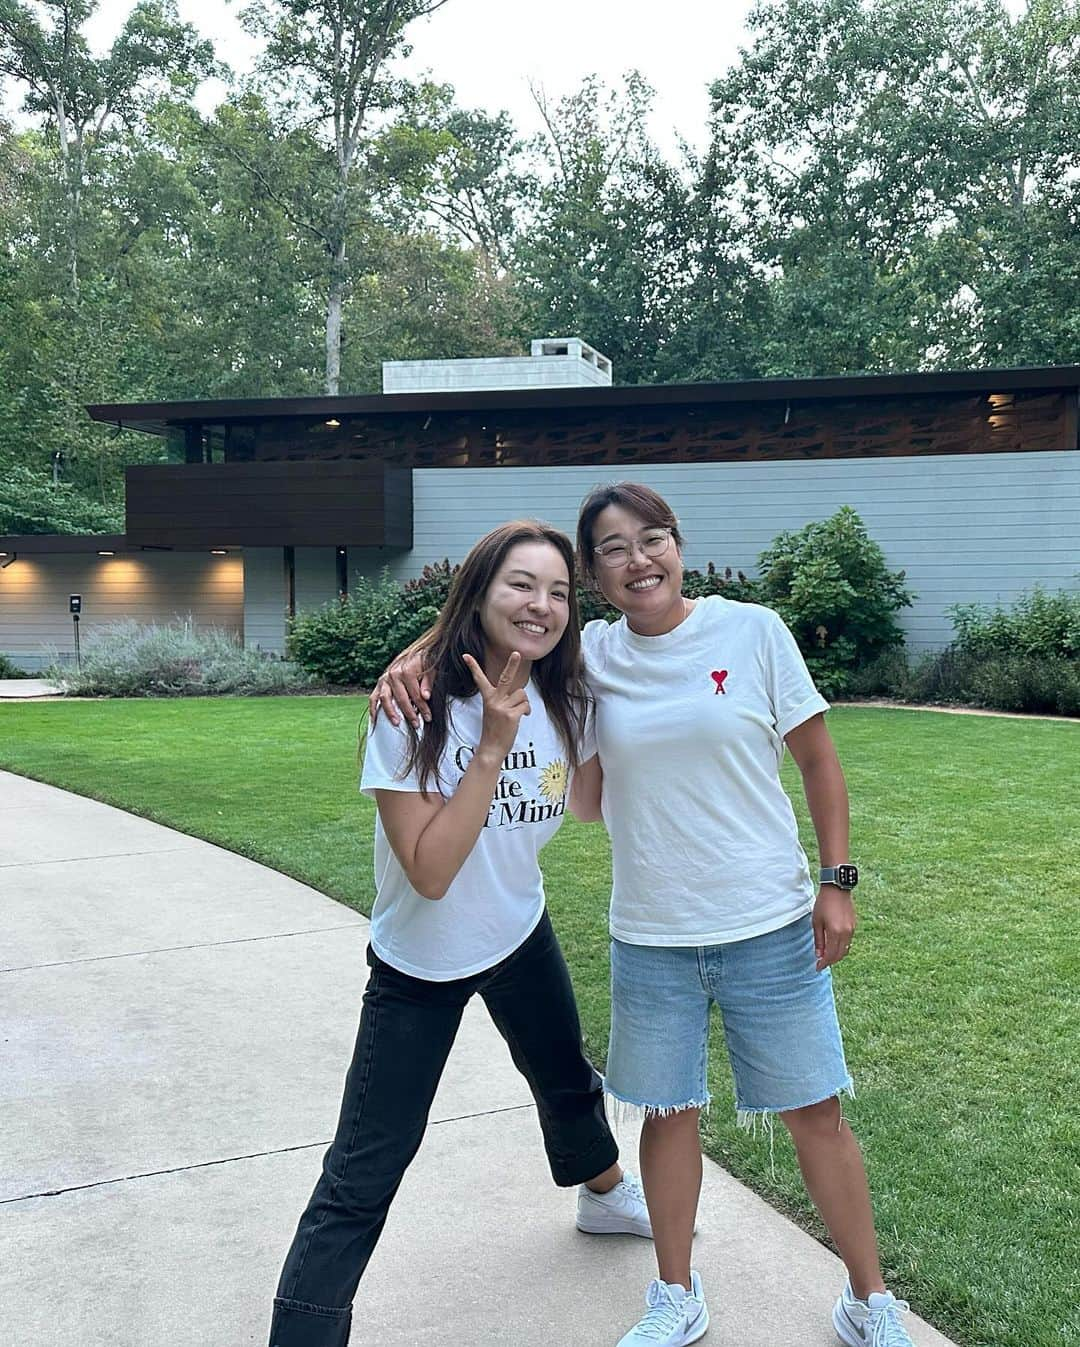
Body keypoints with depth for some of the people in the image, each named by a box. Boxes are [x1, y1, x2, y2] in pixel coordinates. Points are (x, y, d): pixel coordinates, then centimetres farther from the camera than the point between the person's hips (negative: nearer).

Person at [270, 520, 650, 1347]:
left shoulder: (566, 704, -11)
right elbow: (429, 873, -32)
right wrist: (492, 748, -34)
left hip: (521, 938, 6)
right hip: (419, 966, -5)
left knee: (569, 1084, 29)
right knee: (363, 1176, -8)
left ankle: (605, 1195, 59)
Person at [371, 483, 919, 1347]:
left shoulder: (752, 631, -7)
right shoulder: (591, 655, -2)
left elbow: (818, 761, -1)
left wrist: (838, 881, -4)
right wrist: (418, 657, -15)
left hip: (771, 927, -2)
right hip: (650, 938, 2)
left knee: (815, 1112, 9)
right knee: (668, 1112, 14)